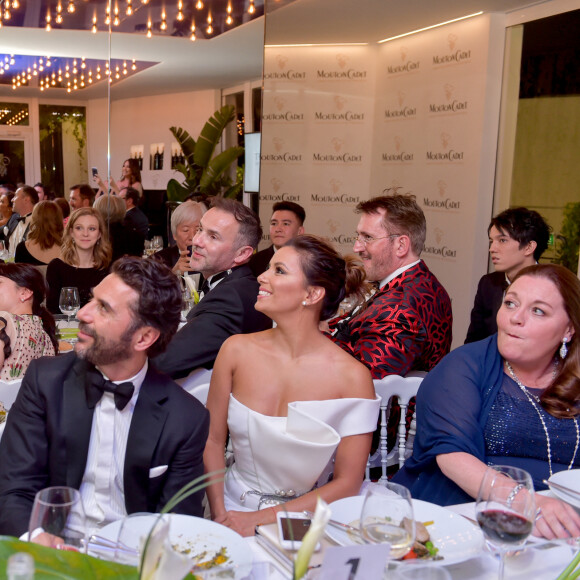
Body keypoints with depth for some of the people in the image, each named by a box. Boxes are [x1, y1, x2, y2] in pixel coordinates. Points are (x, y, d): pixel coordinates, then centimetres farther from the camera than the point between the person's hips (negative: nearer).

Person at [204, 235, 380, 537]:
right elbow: (212, 441, 4)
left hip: (303, 520, -1)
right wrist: (220, 513, -9)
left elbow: (347, 483, -8)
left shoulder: (352, 377, -12)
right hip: (235, 508, 2)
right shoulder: (237, 350, -4)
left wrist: (262, 520, -12)